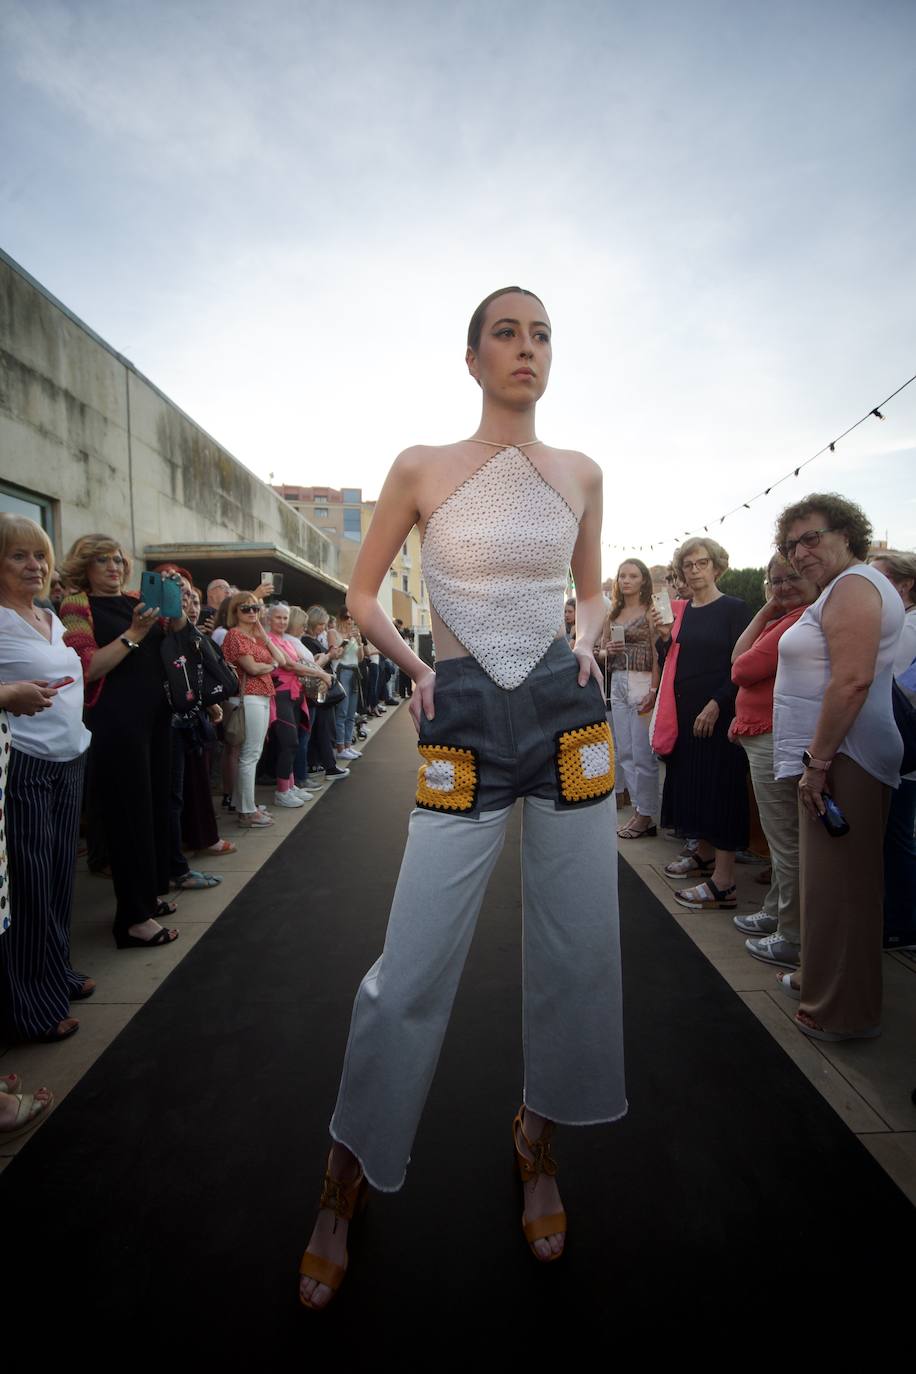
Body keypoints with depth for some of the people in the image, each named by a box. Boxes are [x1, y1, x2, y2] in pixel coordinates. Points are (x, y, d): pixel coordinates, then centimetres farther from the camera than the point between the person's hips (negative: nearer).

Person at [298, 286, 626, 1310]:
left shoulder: (580, 473, 10)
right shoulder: (422, 469, 2)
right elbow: (361, 593, 10)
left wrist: (585, 641, 1)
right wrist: (414, 668, -3)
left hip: (568, 715, 4)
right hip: (462, 725, -3)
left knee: (578, 955, 9)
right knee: (411, 972, -2)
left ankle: (537, 1147, 37)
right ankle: (344, 1188, 24)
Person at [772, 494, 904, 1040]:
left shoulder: (853, 585, -12)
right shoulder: (844, 588, 21)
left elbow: (852, 680, -24)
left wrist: (819, 759, -22)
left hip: (842, 760, -11)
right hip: (836, 758, 11)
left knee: (839, 883, -2)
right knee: (831, 878, 18)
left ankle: (844, 1012, 10)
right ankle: (820, 979, 31)